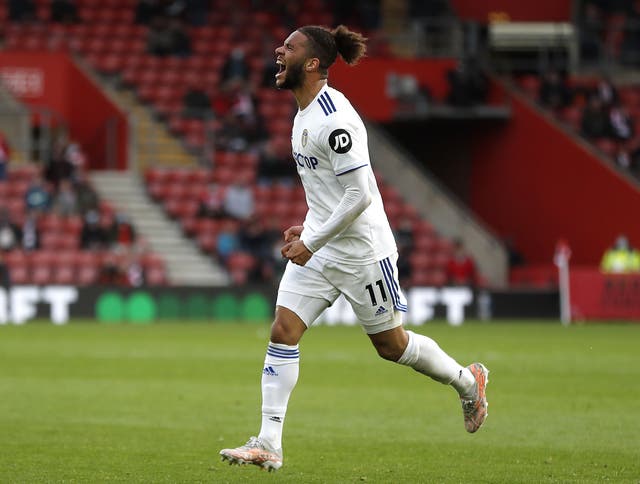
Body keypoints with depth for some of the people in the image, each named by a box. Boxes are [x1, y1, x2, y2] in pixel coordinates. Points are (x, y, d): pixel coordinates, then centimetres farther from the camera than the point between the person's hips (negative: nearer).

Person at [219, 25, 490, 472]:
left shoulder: (335, 119, -22)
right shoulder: (305, 113, 9)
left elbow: (360, 194, -24)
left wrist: (311, 242, -21)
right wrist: (309, 228, 15)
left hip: (361, 249, -9)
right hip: (317, 245, 9)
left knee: (390, 344, 6)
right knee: (282, 332, -5)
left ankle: (467, 380, 32)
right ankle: (268, 446, -6)